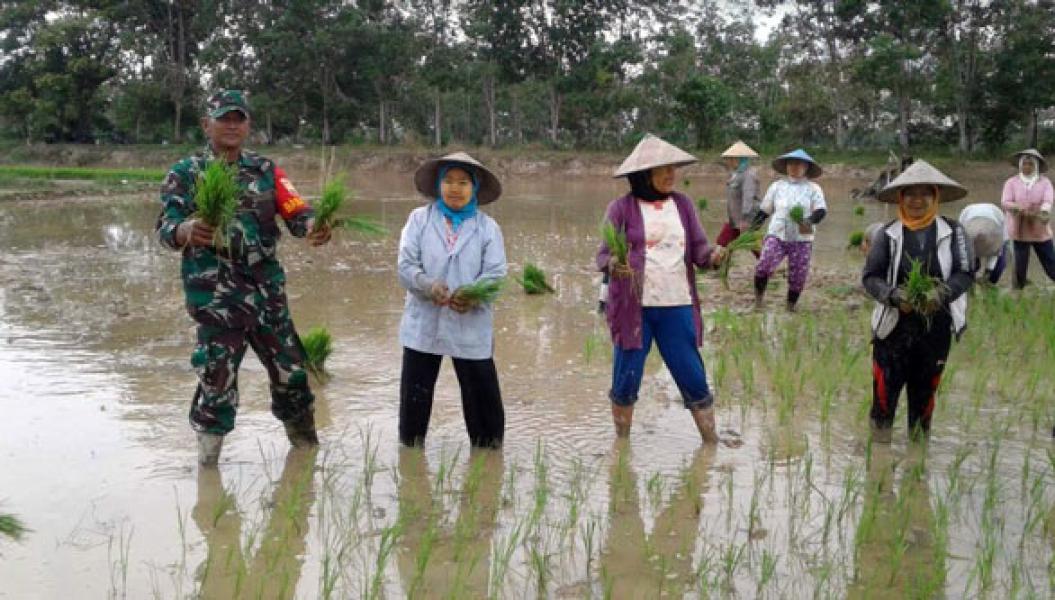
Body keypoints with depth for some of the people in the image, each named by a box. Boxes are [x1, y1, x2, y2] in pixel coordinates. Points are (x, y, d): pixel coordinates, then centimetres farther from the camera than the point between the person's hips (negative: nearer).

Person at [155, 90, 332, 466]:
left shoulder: (265, 170, 10)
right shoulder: (185, 174, -1)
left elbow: (295, 211, 0)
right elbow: (165, 226, -14)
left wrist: (312, 227, -25)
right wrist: (186, 231, -39)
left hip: (268, 290, 4)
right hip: (215, 295, -4)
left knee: (290, 371, 11)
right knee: (217, 379, -5)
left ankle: (307, 447, 31)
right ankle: (207, 463, 12)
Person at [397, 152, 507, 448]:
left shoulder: (488, 227, 2)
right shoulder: (419, 219, 2)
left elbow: (496, 273, -6)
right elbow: (406, 265, -5)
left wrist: (473, 297, -26)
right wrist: (429, 286, -25)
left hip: (472, 327, 0)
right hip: (423, 324, 1)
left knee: (482, 396, 5)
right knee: (414, 398, 9)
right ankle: (410, 446, 27)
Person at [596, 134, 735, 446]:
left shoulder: (682, 204, 8)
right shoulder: (622, 208, -3)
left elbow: (698, 247, 6)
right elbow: (603, 254, -6)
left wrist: (712, 256, -17)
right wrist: (613, 265, -29)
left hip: (677, 307, 3)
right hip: (633, 308, -2)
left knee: (693, 378, 6)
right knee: (626, 381, 5)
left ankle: (711, 440, 20)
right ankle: (621, 440, 25)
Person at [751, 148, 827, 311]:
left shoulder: (813, 189, 6)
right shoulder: (777, 186, 12)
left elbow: (821, 210, -7)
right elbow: (764, 210, 16)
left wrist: (810, 221, -27)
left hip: (802, 240, 0)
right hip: (776, 236, 0)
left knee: (798, 276, 0)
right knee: (764, 266, -19)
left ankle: (791, 307, 19)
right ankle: (758, 300, -3)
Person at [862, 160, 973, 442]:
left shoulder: (952, 231, -2)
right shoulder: (889, 233, -3)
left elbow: (964, 274, -5)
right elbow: (870, 276, -4)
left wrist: (941, 294, -24)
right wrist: (895, 296, -22)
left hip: (936, 328, 1)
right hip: (894, 326, -1)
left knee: (924, 393, 16)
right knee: (884, 393, -2)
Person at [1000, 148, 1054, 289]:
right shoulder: (1012, 182, 2)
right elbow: (1005, 202, -9)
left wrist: (1044, 212, -36)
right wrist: (1018, 208, -30)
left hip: (1040, 230, 0)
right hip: (1020, 230, 0)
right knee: (1020, 265, 5)